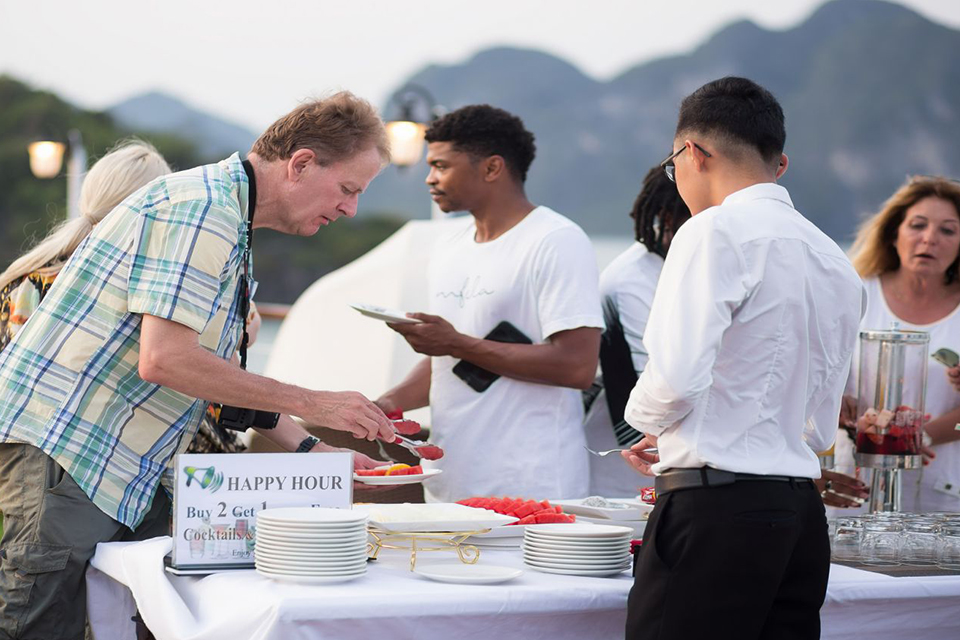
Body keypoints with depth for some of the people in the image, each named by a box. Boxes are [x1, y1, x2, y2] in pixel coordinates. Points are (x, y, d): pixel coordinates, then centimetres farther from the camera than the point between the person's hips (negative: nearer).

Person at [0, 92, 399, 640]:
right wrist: (312, 404, -19)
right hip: (61, 447, -10)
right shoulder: (199, 208, -17)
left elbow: (215, 369, 21)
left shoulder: (233, 225, 16)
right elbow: (163, 360, -25)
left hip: (128, 472, 10)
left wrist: (308, 448, 11)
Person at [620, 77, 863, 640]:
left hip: (719, 511, -8)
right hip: (803, 514, 8)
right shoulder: (837, 262, 16)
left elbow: (677, 378, -18)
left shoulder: (717, 230, -8)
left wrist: (643, 415, 5)